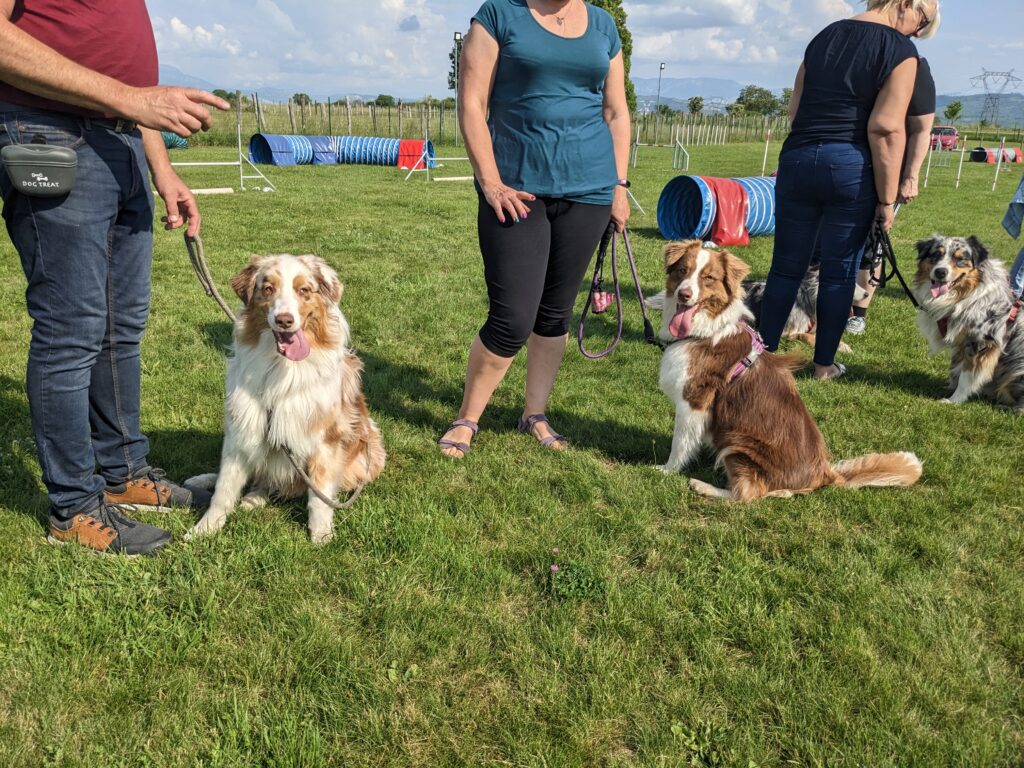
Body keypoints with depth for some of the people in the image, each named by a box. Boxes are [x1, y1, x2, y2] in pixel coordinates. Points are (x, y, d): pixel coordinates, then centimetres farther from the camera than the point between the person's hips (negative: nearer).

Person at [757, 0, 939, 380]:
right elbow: (886, 128, -13)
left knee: (786, 266, 11)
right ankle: (824, 365, 16)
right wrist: (887, 198, -9)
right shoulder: (900, 50, -5)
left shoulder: (824, 36, 13)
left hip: (797, 159, 4)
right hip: (850, 166, -4)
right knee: (839, 272, 7)